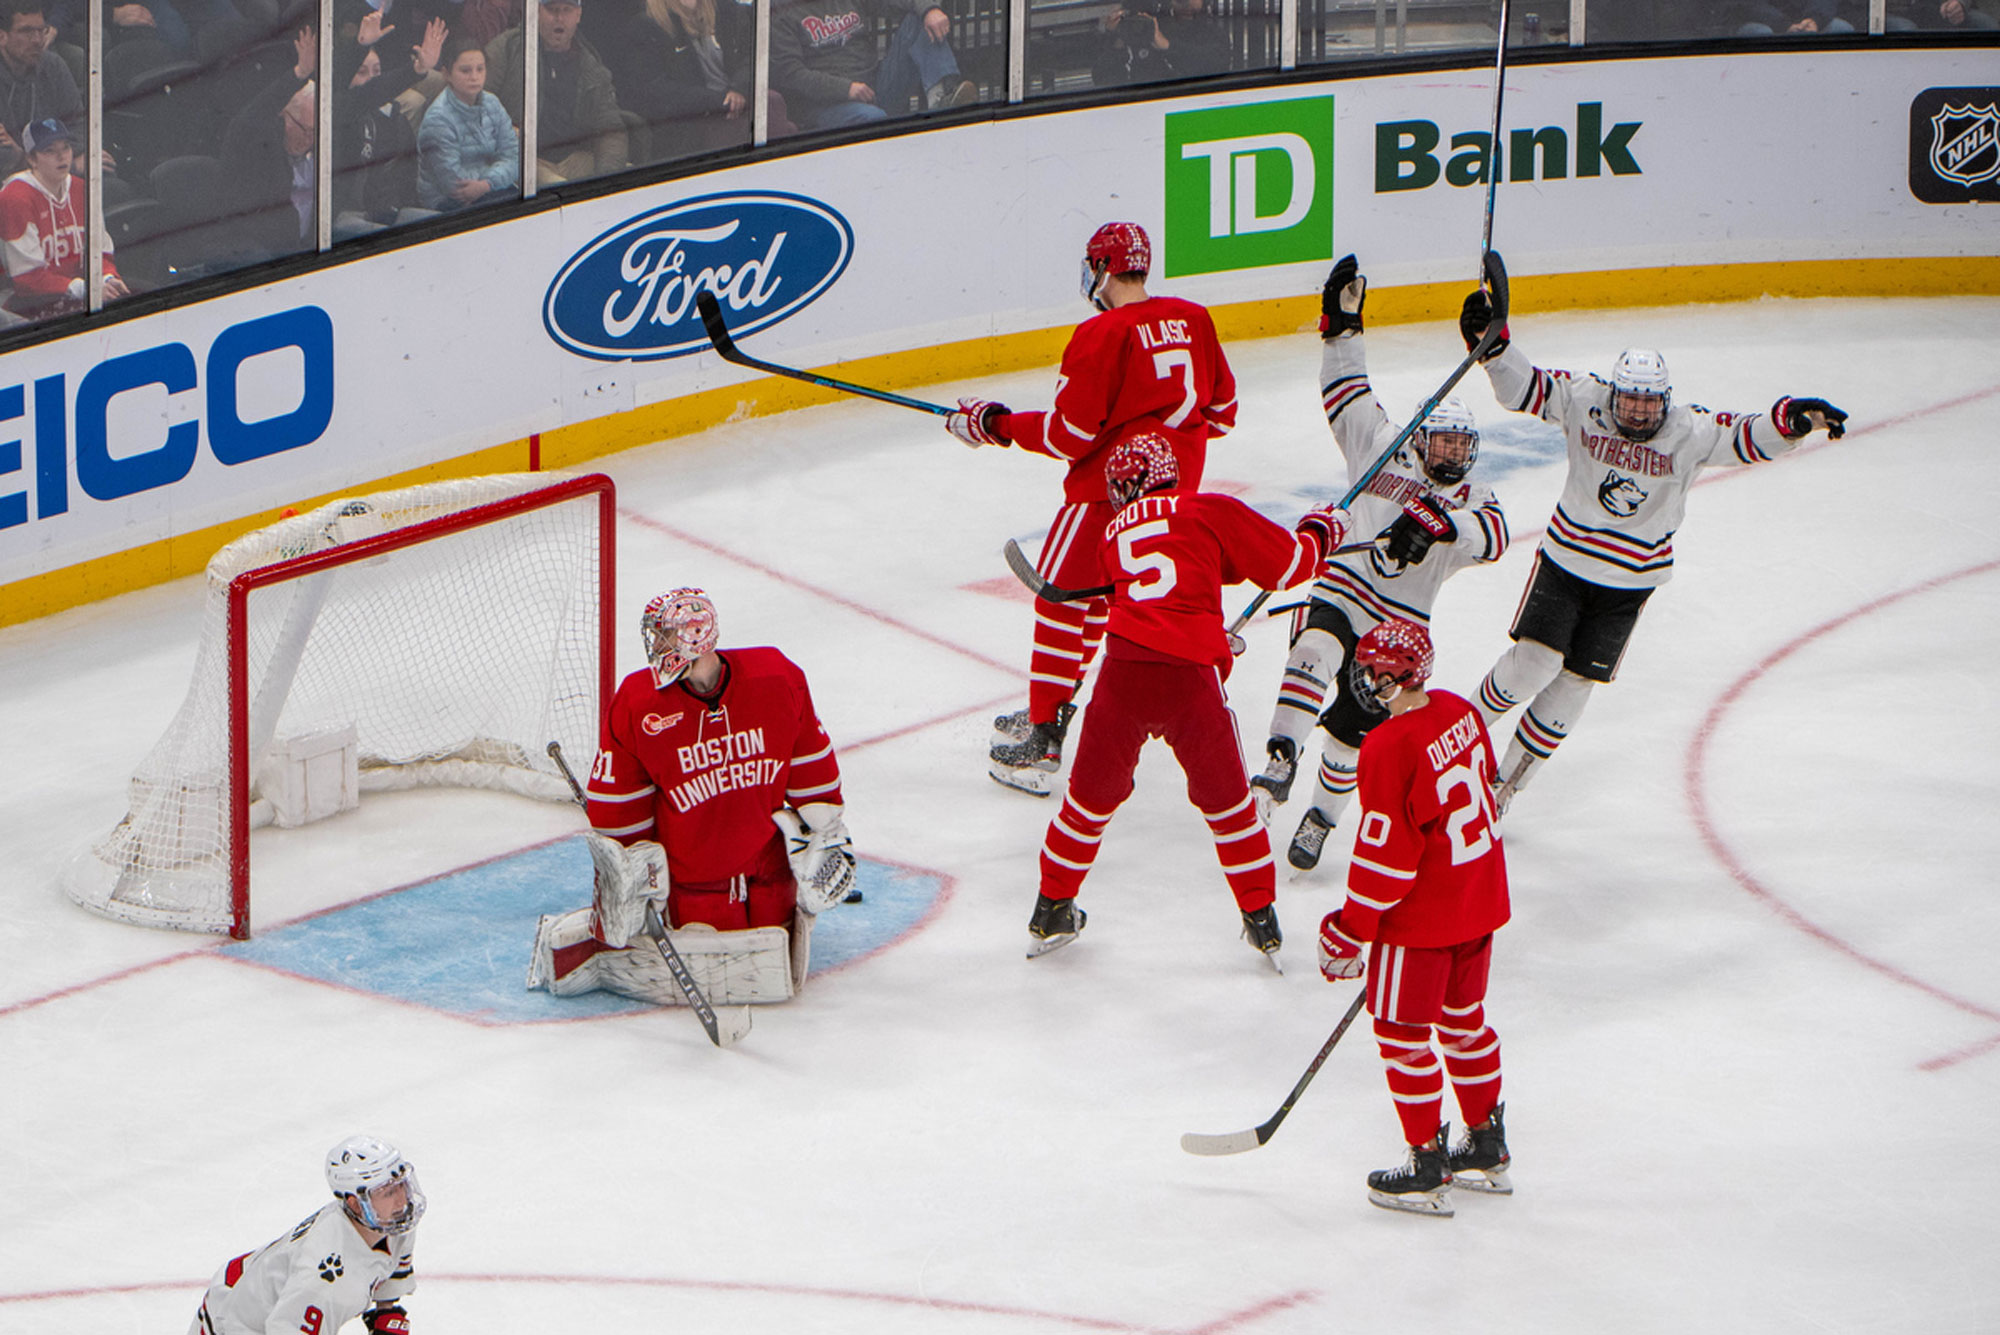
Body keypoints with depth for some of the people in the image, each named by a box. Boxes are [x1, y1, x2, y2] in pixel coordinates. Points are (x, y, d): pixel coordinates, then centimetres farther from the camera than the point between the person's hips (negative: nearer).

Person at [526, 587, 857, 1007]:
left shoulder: (778, 679, -10)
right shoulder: (635, 705, -16)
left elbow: (811, 768, 5)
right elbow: (617, 816, -8)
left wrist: (827, 839, 7)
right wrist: (627, 879, -10)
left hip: (768, 873, 3)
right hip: (685, 876, -3)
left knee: (773, 978, 7)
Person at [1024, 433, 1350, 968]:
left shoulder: (1114, 531, 21)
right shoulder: (1210, 511, 9)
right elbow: (1288, 564, 10)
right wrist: (1318, 531, 31)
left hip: (1124, 669, 2)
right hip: (1191, 674, -2)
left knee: (1093, 794, 20)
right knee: (1225, 799, 14)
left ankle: (1052, 909, 29)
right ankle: (1261, 918, 18)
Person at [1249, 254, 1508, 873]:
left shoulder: (1473, 501, 4)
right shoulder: (1384, 450, 8)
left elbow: (1492, 535, -20)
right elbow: (1348, 392, 12)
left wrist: (1437, 524, -39)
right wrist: (1342, 324, 4)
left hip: (1396, 627, 1)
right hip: (1337, 596, -1)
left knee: (1352, 732, 1)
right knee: (1313, 657, -34)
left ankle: (1322, 817, 24)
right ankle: (1279, 761, -40)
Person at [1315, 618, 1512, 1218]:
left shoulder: (1390, 748, -25)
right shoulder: (1460, 713, 0)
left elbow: (1384, 853, -22)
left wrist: (1349, 932, -12)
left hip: (1421, 916, -8)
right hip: (1481, 897, 8)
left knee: (1402, 1032, 4)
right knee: (1463, 1018, 22)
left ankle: (1428, 1167, 8)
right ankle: (1486, 1147, 32)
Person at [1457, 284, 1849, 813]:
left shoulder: (1690, 432, -15)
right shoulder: (1585, 403, -13)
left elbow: (1749, 437, -22)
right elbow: (1524, 387, -11)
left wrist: (1791, 419, -42)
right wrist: (1492, 343, -29)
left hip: (1630, 579, 1)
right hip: (1566, 558, -1)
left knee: (1575, 682, 5)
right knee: (1534, 662, -14)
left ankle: (1509, 779, 21)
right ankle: (1475, 718, 18)